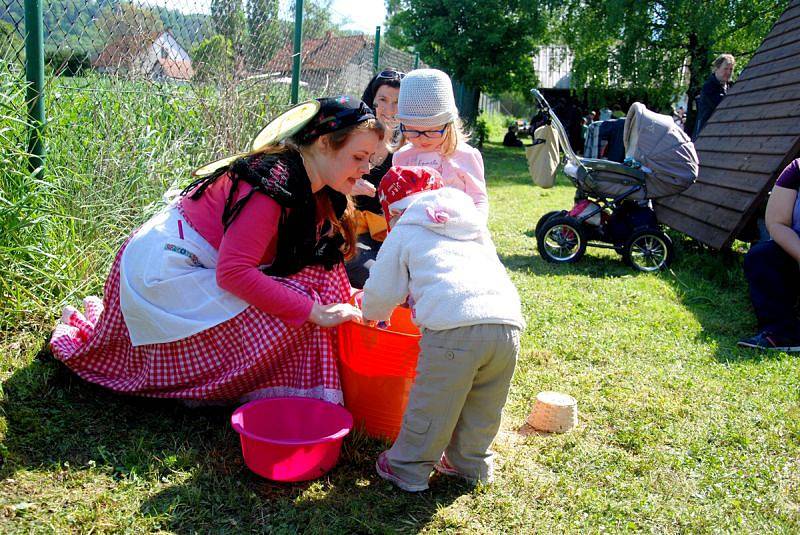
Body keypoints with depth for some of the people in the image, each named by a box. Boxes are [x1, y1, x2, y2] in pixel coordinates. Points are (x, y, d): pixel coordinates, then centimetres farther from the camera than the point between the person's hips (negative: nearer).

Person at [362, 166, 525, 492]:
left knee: (431, 406, 10)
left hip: (453, 326, -6)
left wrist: (371, 314, 43)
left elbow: (382, 293, 19)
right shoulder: (474, 228, 33)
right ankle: (470, 464, 38)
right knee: (483, 408, 22)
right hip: (508, 321, 6)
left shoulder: (402, 234, 17)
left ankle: (408, 470, 25)